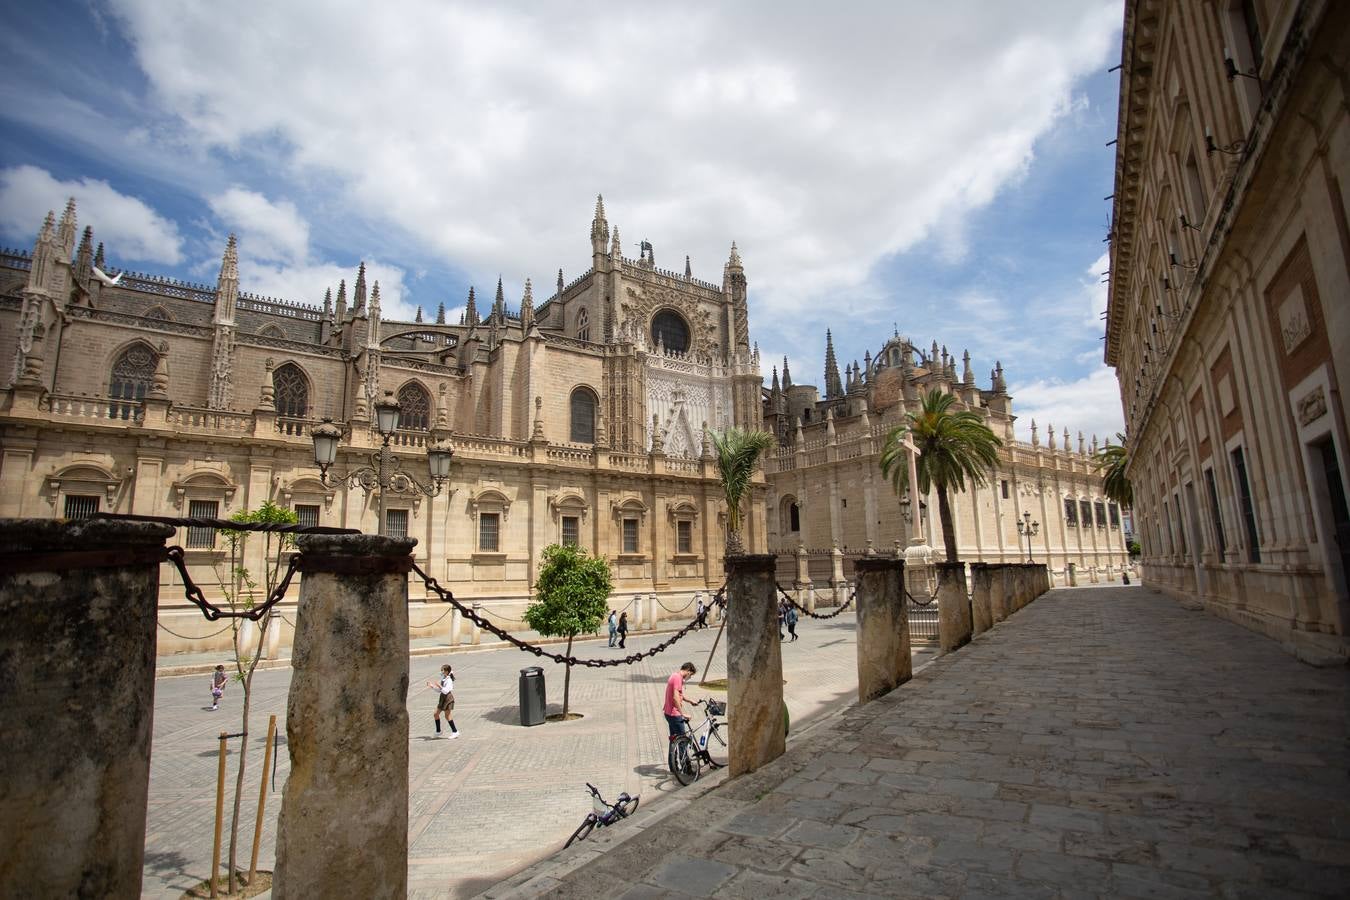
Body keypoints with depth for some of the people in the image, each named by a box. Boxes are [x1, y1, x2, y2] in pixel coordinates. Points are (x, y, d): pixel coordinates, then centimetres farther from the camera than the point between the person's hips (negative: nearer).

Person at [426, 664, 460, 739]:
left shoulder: (449, 680, -18)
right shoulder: (443, 679, 8)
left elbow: (446, 691, -28)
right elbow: (439, 690, 17)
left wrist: (439, 685, -34)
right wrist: (432, 686, 9)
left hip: (448, 698, -9)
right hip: (442, 698, 9)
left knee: (447, 716, -3)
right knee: (436, 714, 10)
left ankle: (455, 732, 7)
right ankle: (438, 731, 24)